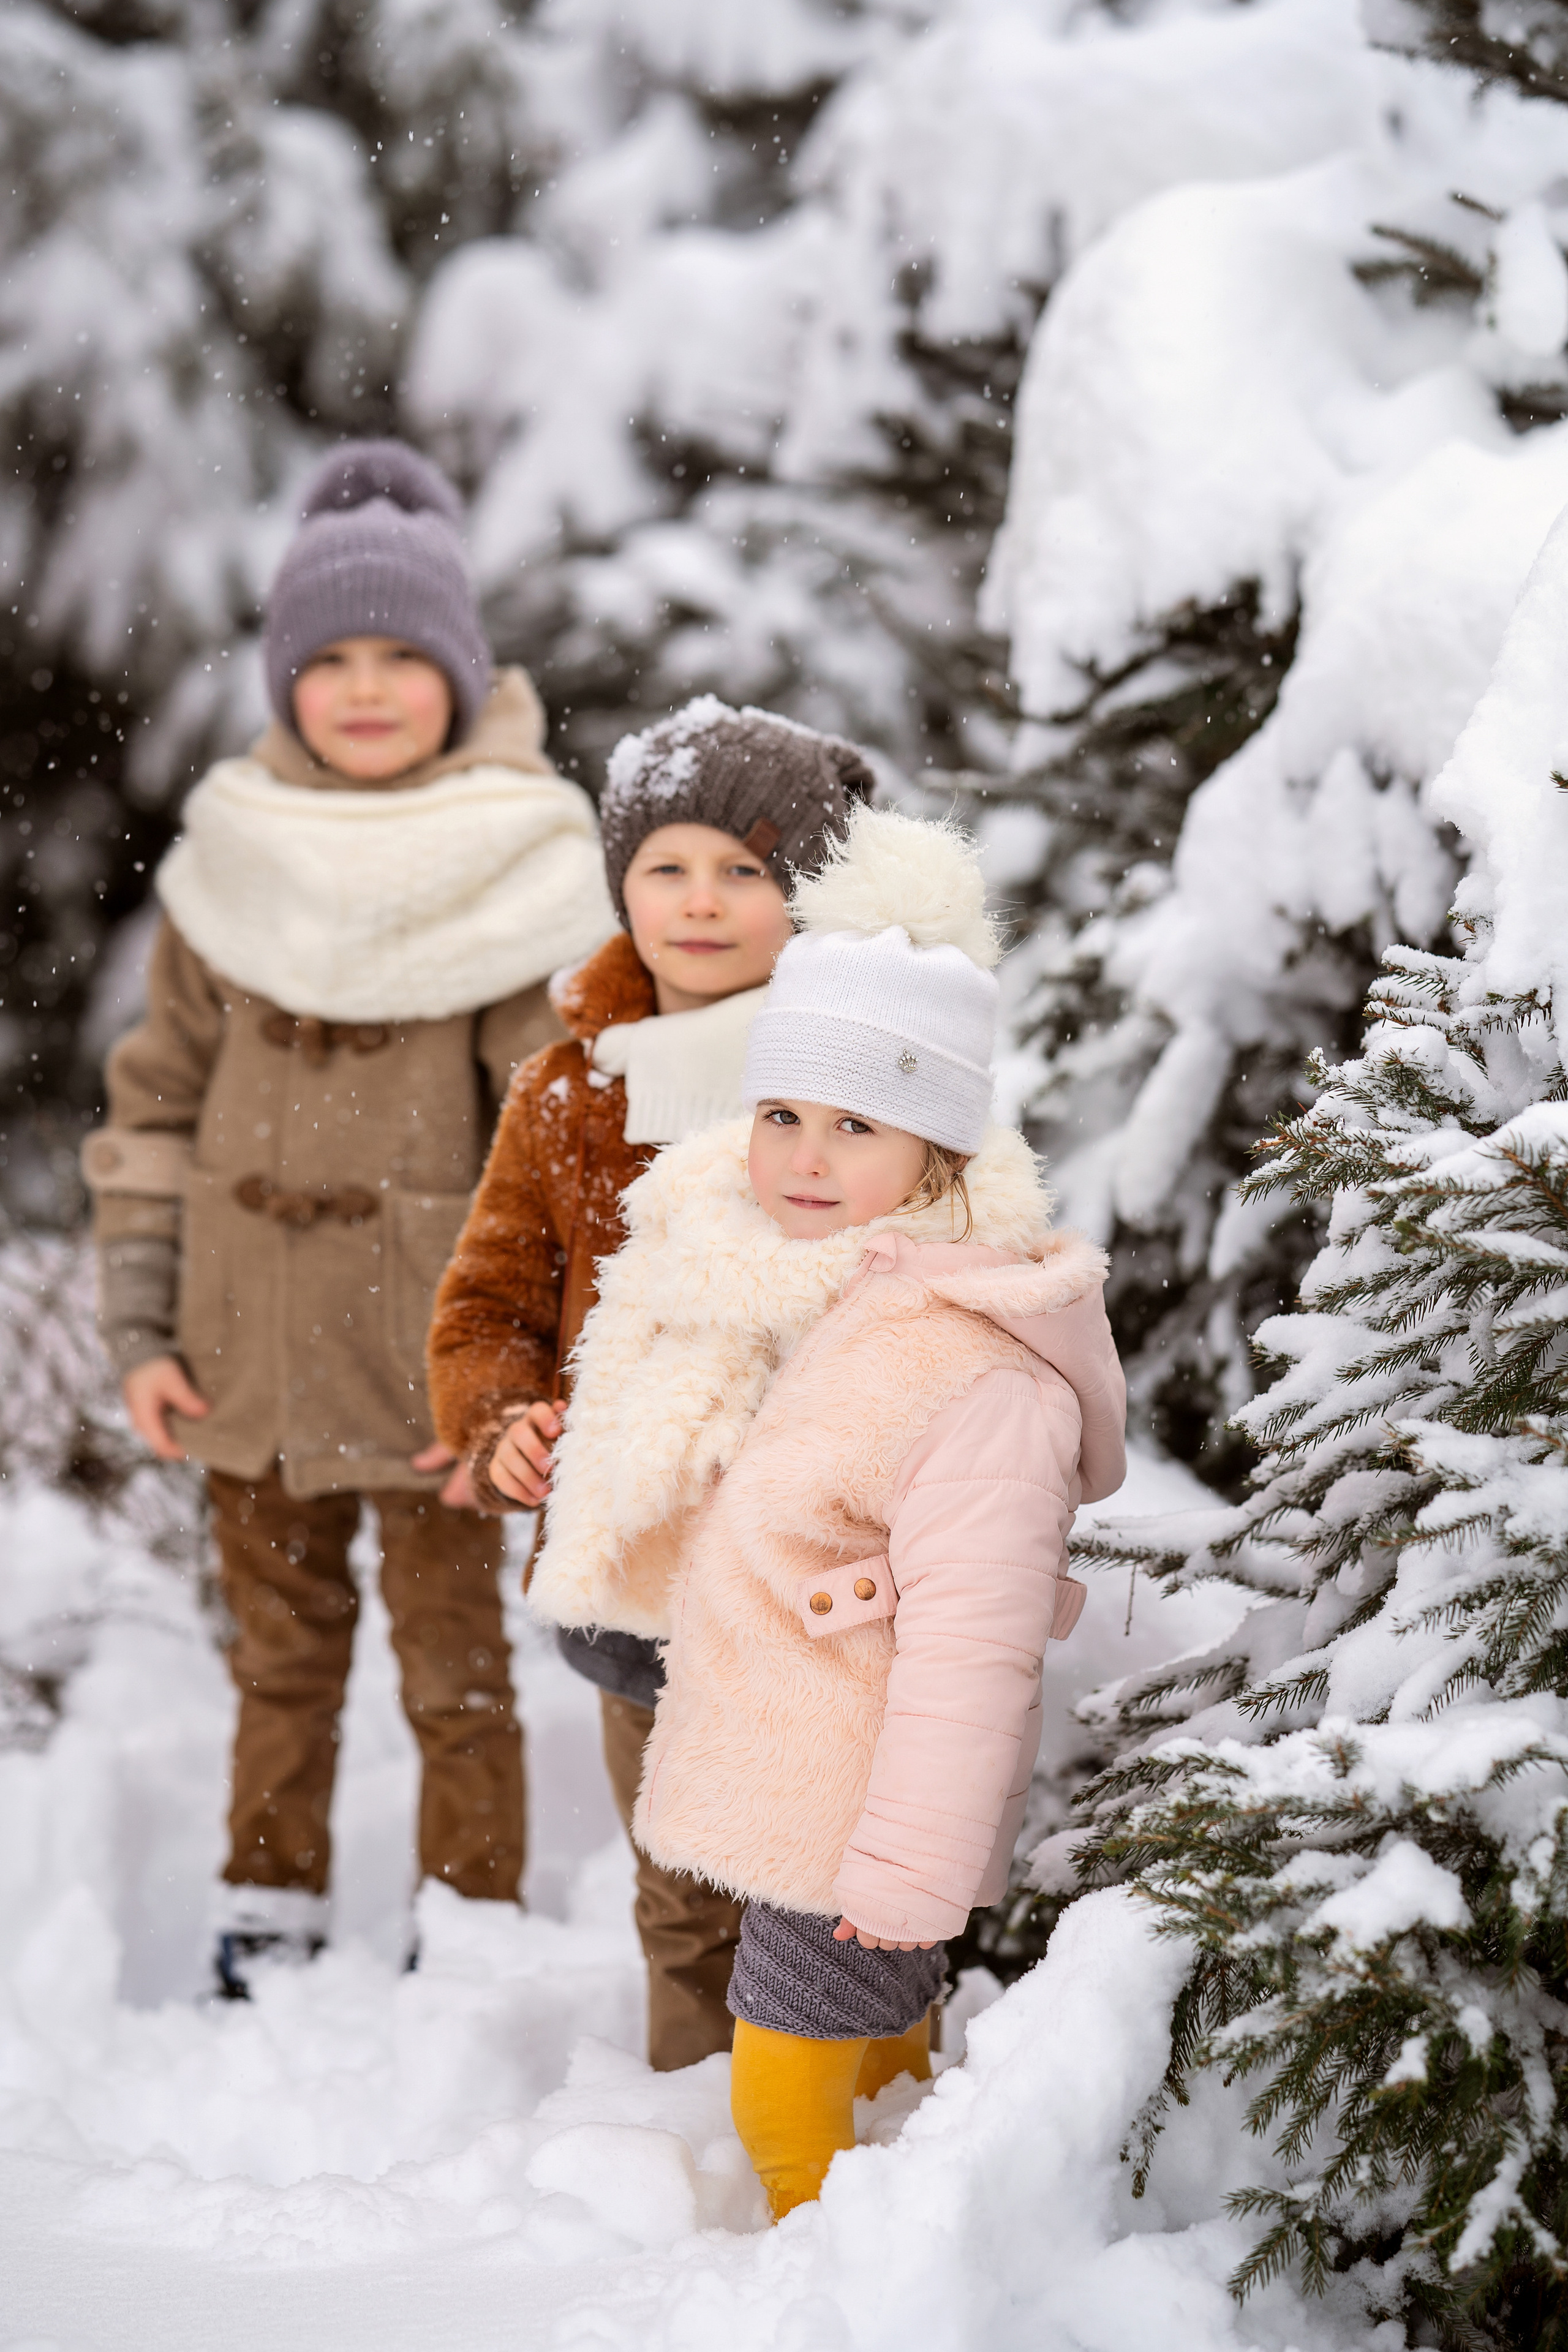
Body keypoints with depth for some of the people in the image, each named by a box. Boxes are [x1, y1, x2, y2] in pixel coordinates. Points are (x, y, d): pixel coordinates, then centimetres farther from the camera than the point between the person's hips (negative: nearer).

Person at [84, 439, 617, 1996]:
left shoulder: (514, 875, -7)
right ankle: (269, 1915, 30)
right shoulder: (232, 861, 3)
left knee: (454, 1664, 6)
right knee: (280, 1653, 17)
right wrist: (139, 1326, 3)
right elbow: (158, 1104, 8)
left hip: (428, 1354, -3)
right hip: (246, 1352, 3)